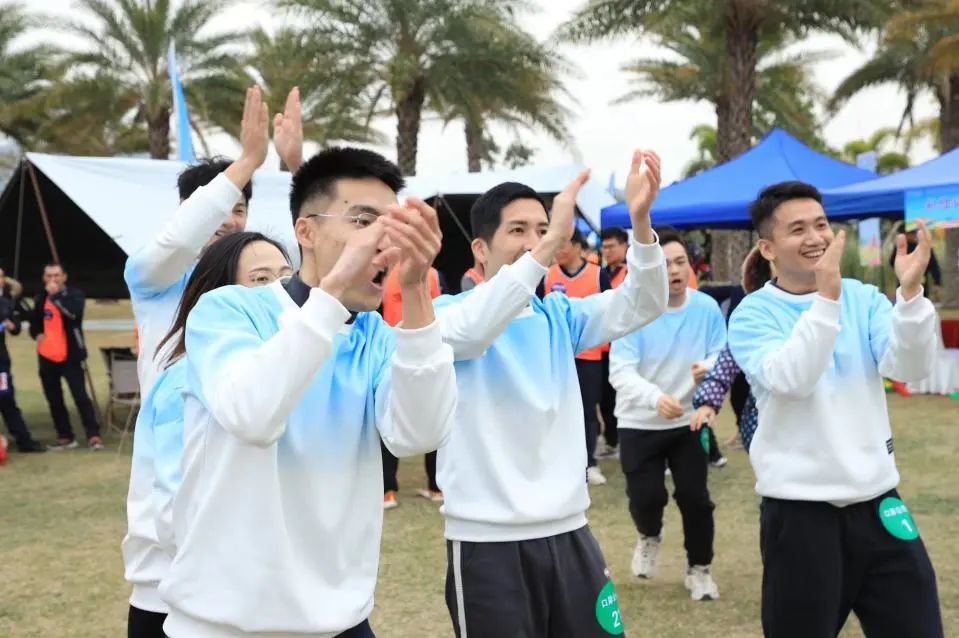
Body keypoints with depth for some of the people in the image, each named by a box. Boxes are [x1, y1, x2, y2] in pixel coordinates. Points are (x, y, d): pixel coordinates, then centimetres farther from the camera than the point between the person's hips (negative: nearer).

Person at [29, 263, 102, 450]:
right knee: (54, 400, 9)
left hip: (70, 356, -6)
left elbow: (74, 312, -25)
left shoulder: (75, 294, -4)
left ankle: (93, 436, -7)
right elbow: (34, 322, 24)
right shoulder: (40, 298, 12)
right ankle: (65, 437, 19)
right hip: (47, 357, 6)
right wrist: (37, 334, 3)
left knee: (80, 396, -10)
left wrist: (55, 295, -22)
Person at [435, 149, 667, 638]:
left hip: (567, 529, 5)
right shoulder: (450, 312, -5)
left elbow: (640, 306, -6)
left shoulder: (559, 315, 9)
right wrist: (550, 245, -36)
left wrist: (640, 220, -23)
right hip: (487, 538, -5)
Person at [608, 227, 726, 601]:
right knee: (646, 497, -5)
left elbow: (722, 356, -6)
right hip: (639, 423, -2)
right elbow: (620, 372, -25)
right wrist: (655, 397, -44)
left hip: (689, 420, 2)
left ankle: (699, 569, 24)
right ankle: (649, 537, 33)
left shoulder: (707, 308, -11)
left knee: (695, 496, -1)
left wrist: (709, 368, -31)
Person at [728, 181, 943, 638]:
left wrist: (910, 292, -24)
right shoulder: (753, 315, -6)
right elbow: (792, 379, -23)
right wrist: (826, 297, -29)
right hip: (798, 510, -3)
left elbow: (910, 368, -10)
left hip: (876, 499, 4)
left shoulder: (863, 298, 5)